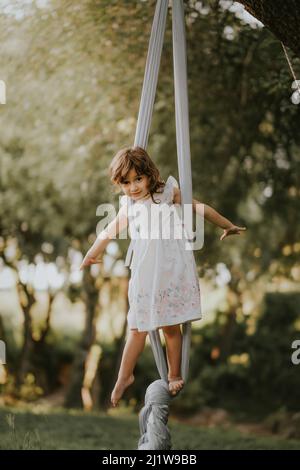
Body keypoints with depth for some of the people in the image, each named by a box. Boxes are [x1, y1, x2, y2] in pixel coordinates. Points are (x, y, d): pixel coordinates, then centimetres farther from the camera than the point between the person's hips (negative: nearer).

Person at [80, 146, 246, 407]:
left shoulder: (168, 192, 0)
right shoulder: (127, 207, 7)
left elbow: (198, 207, 8)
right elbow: (109, 231, 21)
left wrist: (228, 226, 13)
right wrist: (91, 254, 32)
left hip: (171, 270, -2)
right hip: (144, 273, 2)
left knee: (171, 325, 3)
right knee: (138, 326, 4)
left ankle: (174, 375, 19)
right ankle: (125, 376, 17)